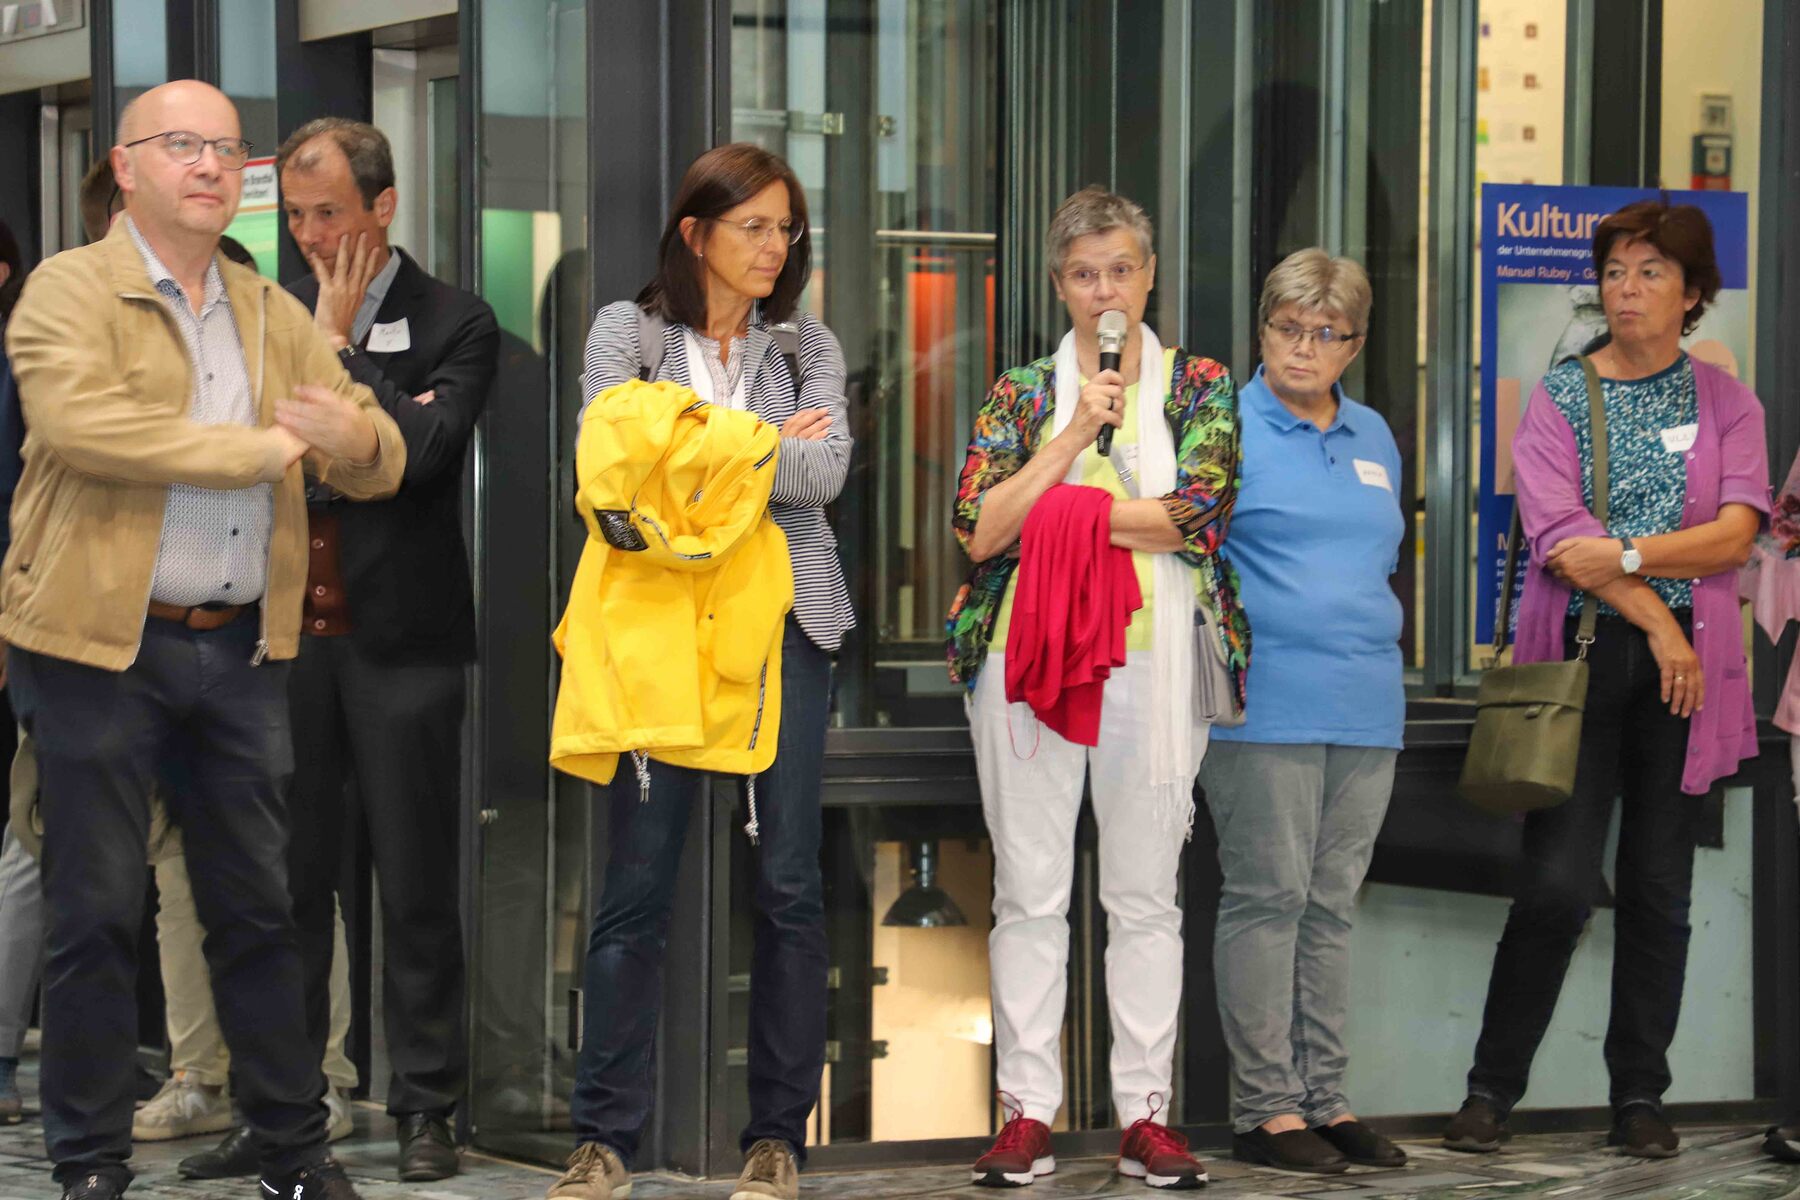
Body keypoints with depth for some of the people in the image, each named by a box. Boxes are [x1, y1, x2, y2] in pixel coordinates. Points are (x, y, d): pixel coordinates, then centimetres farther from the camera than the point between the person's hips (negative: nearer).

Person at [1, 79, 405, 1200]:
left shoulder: (276, 317, 14)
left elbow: (383, 463, 12)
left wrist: (353, 438, -15)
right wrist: (260, 447, -16)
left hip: (242, 648, 5)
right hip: (102, 647, -5)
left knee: (258, 908, 11)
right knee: (99, 915, 1)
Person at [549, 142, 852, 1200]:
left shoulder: (807, 343, 11)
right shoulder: (627, 331, 6)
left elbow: (827, 471, -5)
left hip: (785, 619, 2)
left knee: (789, 880, 1)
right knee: (639, 880, -3)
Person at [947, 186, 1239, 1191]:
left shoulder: (1201, 387, 7)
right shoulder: (1022, 393, 8)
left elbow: (1196, 512, -10)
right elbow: (980, 531, -5)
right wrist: (1074, 435, -11)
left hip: (1153, 660, 0)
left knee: (1147, 895, 4)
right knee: (1030, 892, 1)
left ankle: (1146, 1112, 9)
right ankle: (1029, 1110, 7)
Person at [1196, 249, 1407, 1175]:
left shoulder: (1374, 438, 17)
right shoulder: (1227, 424, -3)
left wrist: (1369, 648, 17)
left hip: (1365, 707, 6)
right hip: (1265, 706, -6)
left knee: (1333, 904, 9)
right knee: (1268, 897, -5)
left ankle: (1323, 1098, 14)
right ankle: (1265, 1108, -1)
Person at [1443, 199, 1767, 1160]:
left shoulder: (1726, 403, 8)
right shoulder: (1560, 398, 5)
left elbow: (1735, 536, -5)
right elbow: (1558, 536, -7)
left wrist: (1623, 555, -15)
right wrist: (1654, 618, -13)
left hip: (1686, 667, 2)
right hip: (1581, 656, -2)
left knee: (1659, 889, 4)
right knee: (1556, 883, -8)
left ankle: (1640, 1098, 13)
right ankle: (1491, 1090, 3)